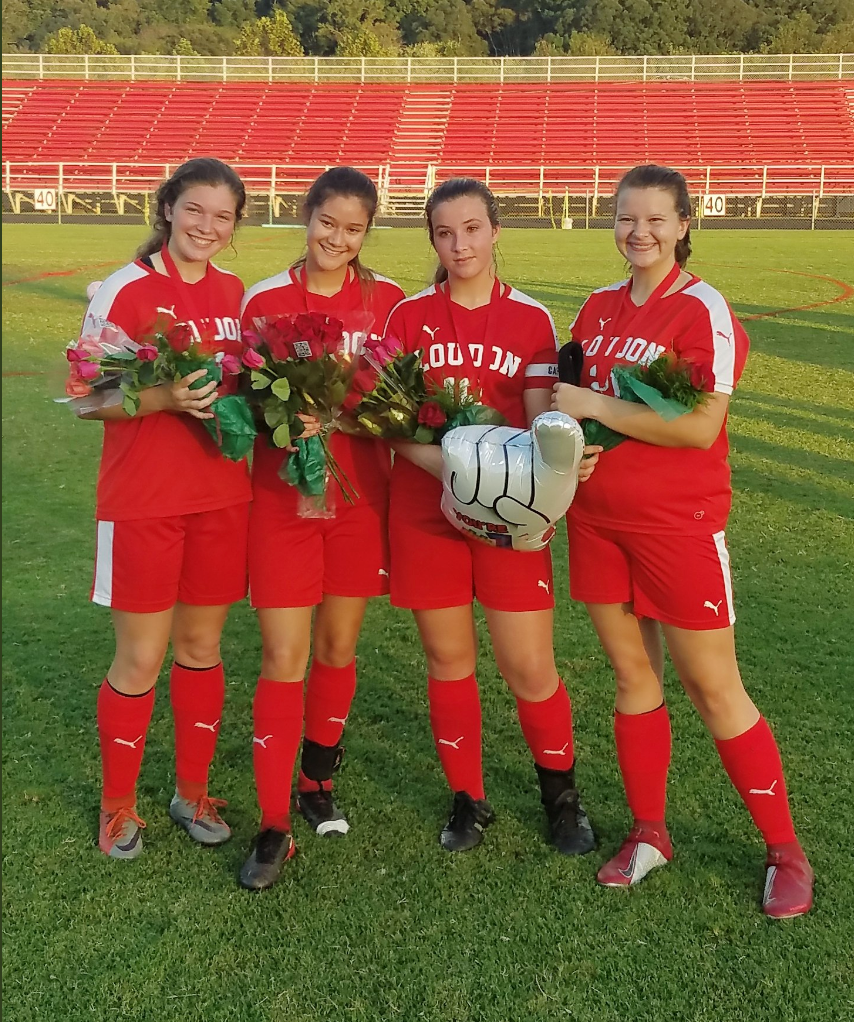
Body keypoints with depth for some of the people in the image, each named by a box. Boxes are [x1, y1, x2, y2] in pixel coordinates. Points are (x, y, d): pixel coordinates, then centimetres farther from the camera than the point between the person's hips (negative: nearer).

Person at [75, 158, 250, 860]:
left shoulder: (238, 293, 7)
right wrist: (164, 397, -24)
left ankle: (193, 793, 31)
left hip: (222, 497, 4)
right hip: (143, 502, -4)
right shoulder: (127, 289, -7)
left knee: (202, 648, 14)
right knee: (140, 660, 4)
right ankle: (118, 807, 25)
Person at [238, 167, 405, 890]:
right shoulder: (264, 300, -1)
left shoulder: (387, 300, 3)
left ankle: (318, 780, 35)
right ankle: (275, 828, 7)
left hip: (360, 495, 2)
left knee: (339, 648, 12)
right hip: (283, 497, -2)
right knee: (284, 659, -3)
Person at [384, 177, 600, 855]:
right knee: (448, 661, 10)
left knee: (529, 667, -1)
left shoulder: (530, 318, 3)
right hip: (424, 509, 1)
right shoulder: (408, 318, 3)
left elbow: (542, 419, -2)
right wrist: (445, 466, -21)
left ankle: (561, 794, 25)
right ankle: (469, 800, 28)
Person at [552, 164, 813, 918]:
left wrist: (596, 407, -18)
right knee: (631, 673, 13)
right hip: (598, 516, 6)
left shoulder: (703, 310, -11)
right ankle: (649, 833, 28)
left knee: (713, 687, 1)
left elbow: (701, 426, -21)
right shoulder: (599, 307, 9)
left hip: (679, 522, -6)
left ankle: (786, 853, 19)